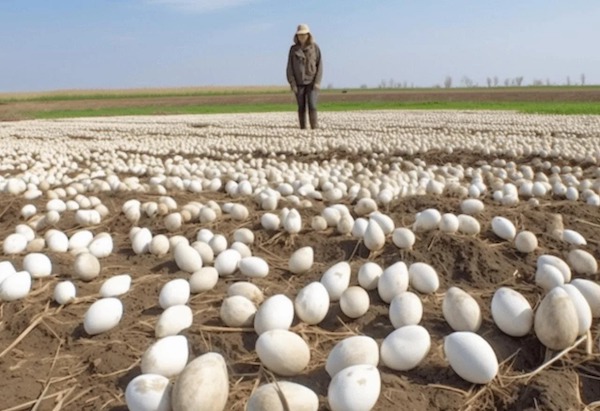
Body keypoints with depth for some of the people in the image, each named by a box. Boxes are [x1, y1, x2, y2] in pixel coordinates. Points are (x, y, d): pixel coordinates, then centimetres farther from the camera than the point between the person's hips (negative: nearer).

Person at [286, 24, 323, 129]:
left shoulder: (315, 48, -2)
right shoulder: (293, 49, 0)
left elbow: (319, 65, -3)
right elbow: (290, 67, -1)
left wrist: (317, 82, -12)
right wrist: (292, 83, -10)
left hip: (312, 82, -1)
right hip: (299, 83, 1)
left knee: (312, 106, -15)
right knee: (301, 107, 2)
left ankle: (315, 129, -13)